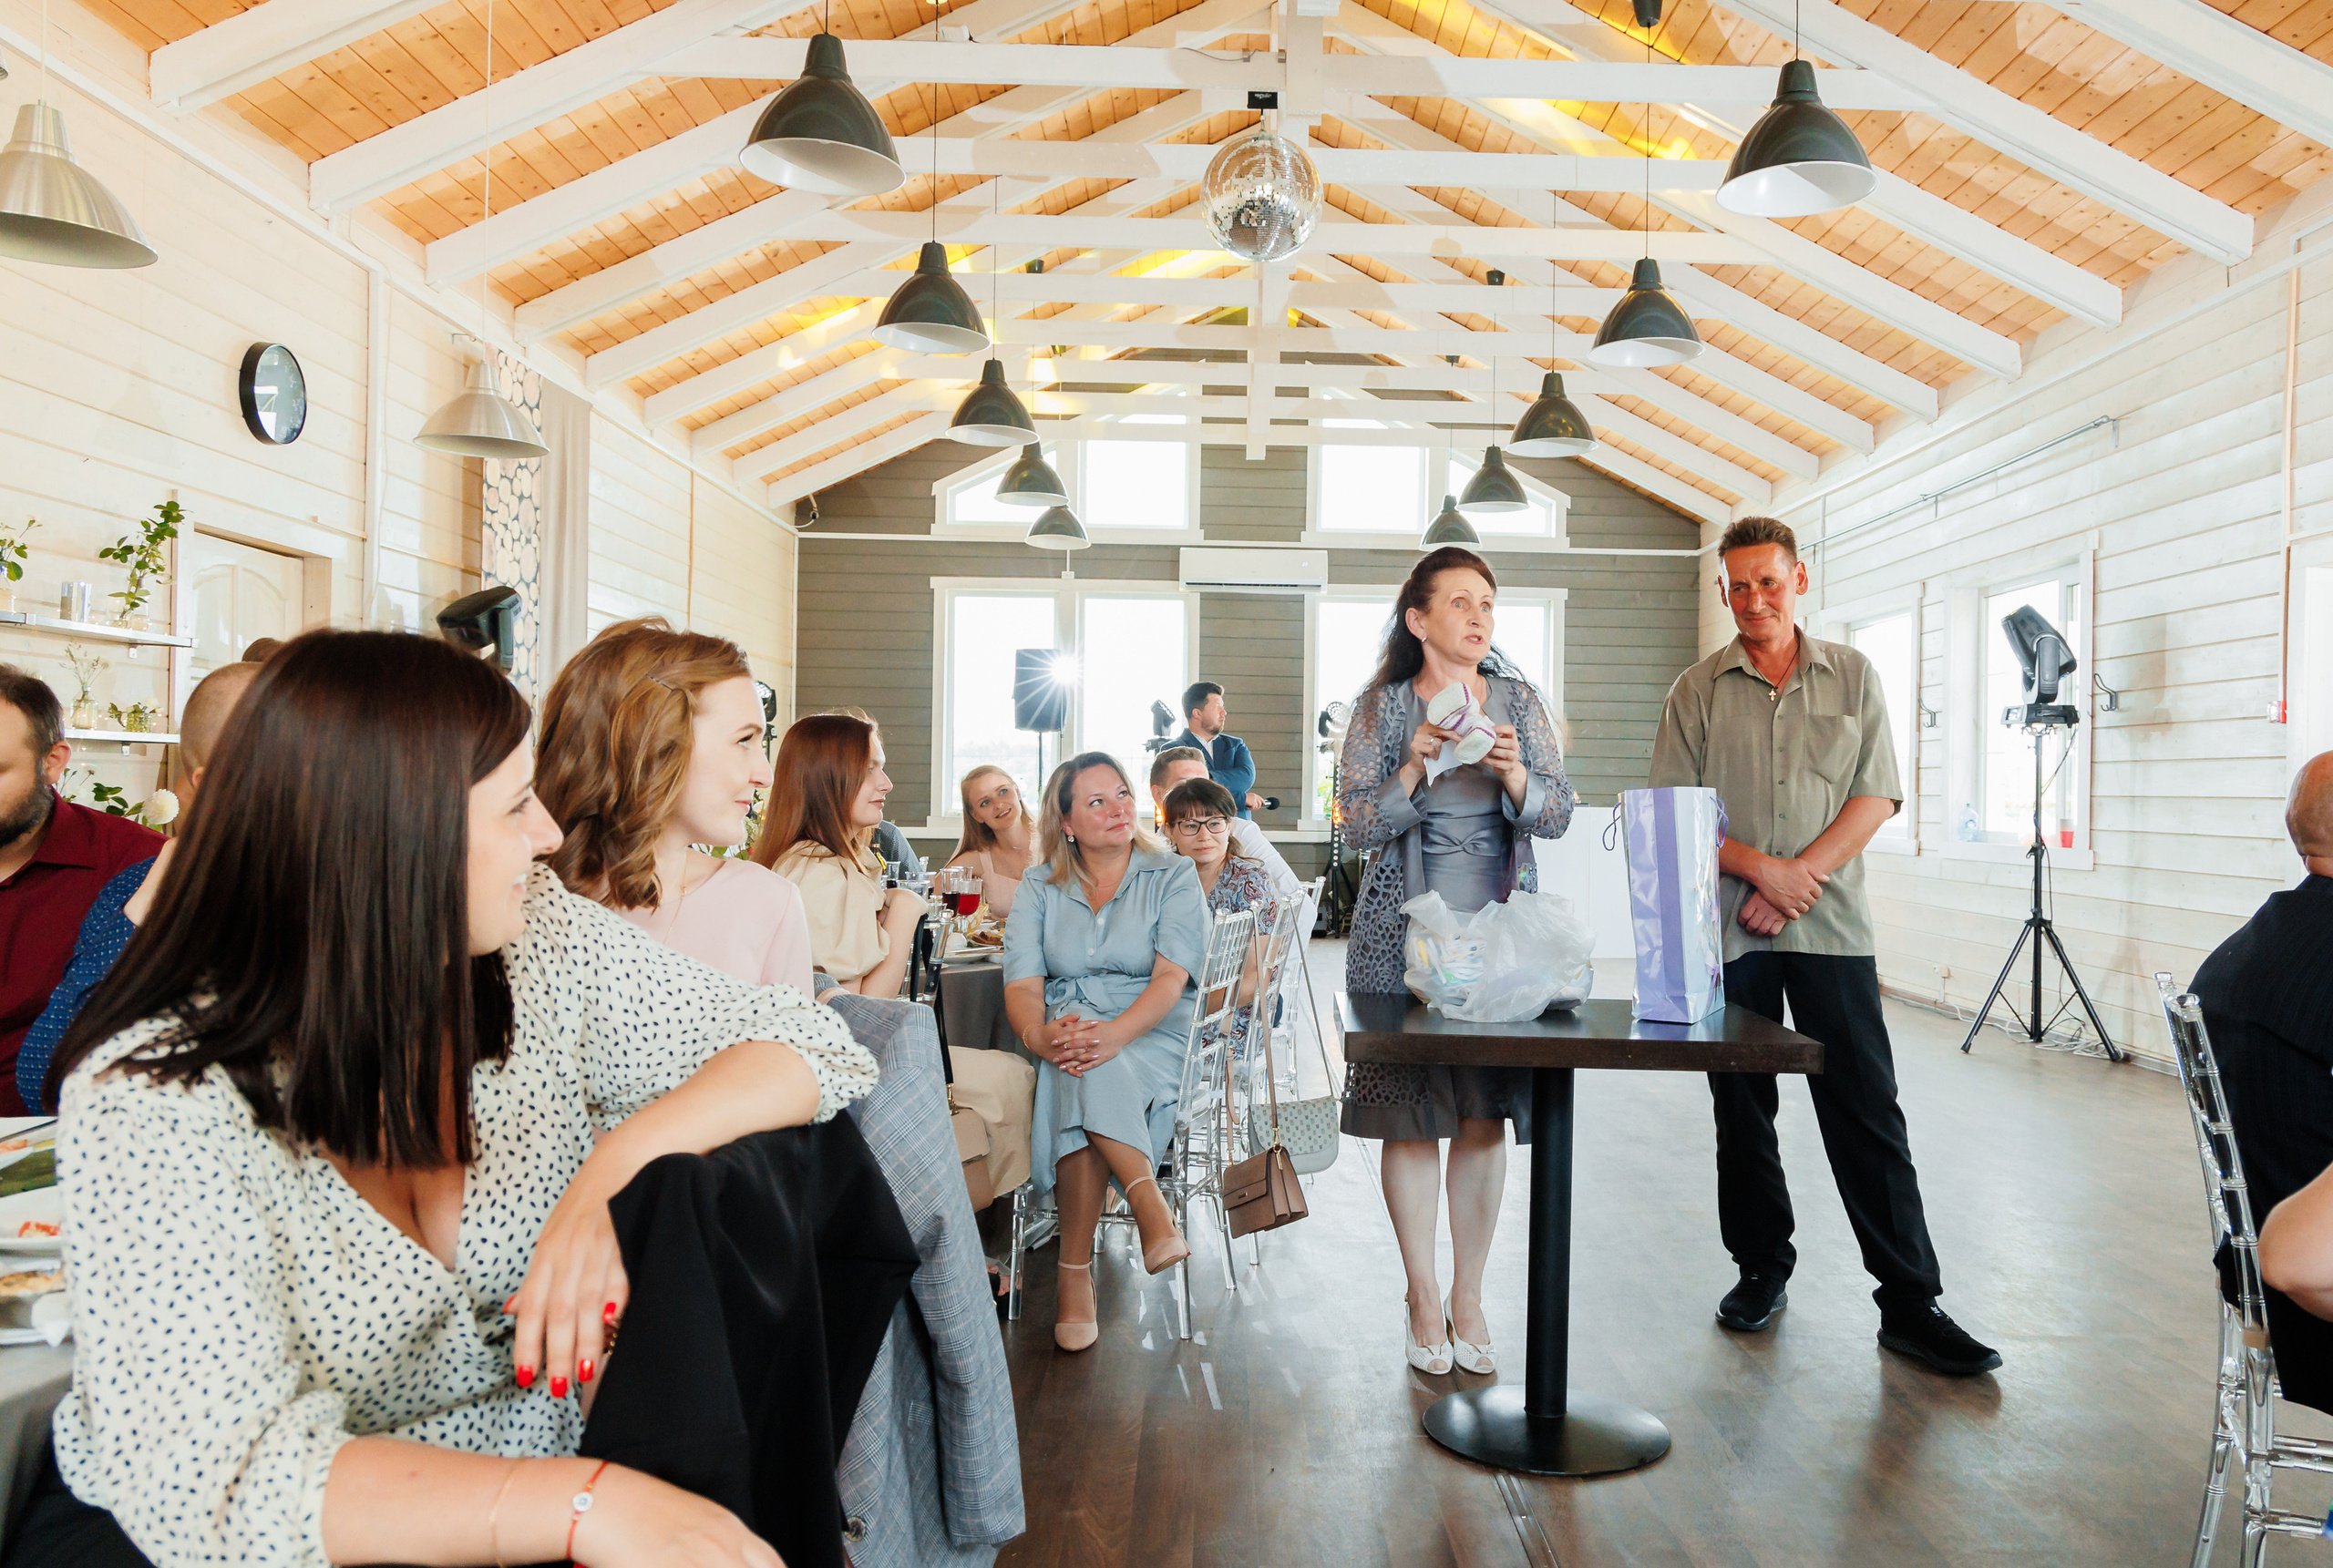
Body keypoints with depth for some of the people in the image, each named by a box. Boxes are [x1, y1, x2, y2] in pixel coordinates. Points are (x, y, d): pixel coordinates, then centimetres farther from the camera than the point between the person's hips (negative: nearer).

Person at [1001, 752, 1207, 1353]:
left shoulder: (1174, 877, 6)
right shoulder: (1039, 888, 14)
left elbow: (1171, 977, -9)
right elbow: (1022, 982, 0)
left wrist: (1116, 1033, -30)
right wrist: (1039, 1034, -25)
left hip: (1151, 1034, -2)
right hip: (1064, 1031, 2)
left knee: (1084, 1079, -36)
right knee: (1078, 1074, -37)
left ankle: (1076, 1275, -34)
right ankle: (1151, 1207, -37)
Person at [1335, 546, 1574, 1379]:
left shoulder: (1520, 701, 8)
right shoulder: (1382, 706, 2)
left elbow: (1558, 816, 3)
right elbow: (1360, 824, -4)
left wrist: (1514, 775, -16)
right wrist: (1416, 765, -19)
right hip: (1404, 930, -2)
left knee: (1485, 1115, 3)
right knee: (1409, 1113, 0)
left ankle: (1468, 1295, 17)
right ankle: (1423, 1293, 16)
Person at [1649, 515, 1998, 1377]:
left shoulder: (1853, 677, 9)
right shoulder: (1698, 690, 6)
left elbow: (1875, 797, 2)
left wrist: (1800, 875, -11)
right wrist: (1761, 870, -12)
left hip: (1830, 925, 0)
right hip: (1727, 928, 1)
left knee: (1868, 1113, -1)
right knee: (1741, 1112, 8)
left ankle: (1910, 1303, 6)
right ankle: (1762, 1268, 24)